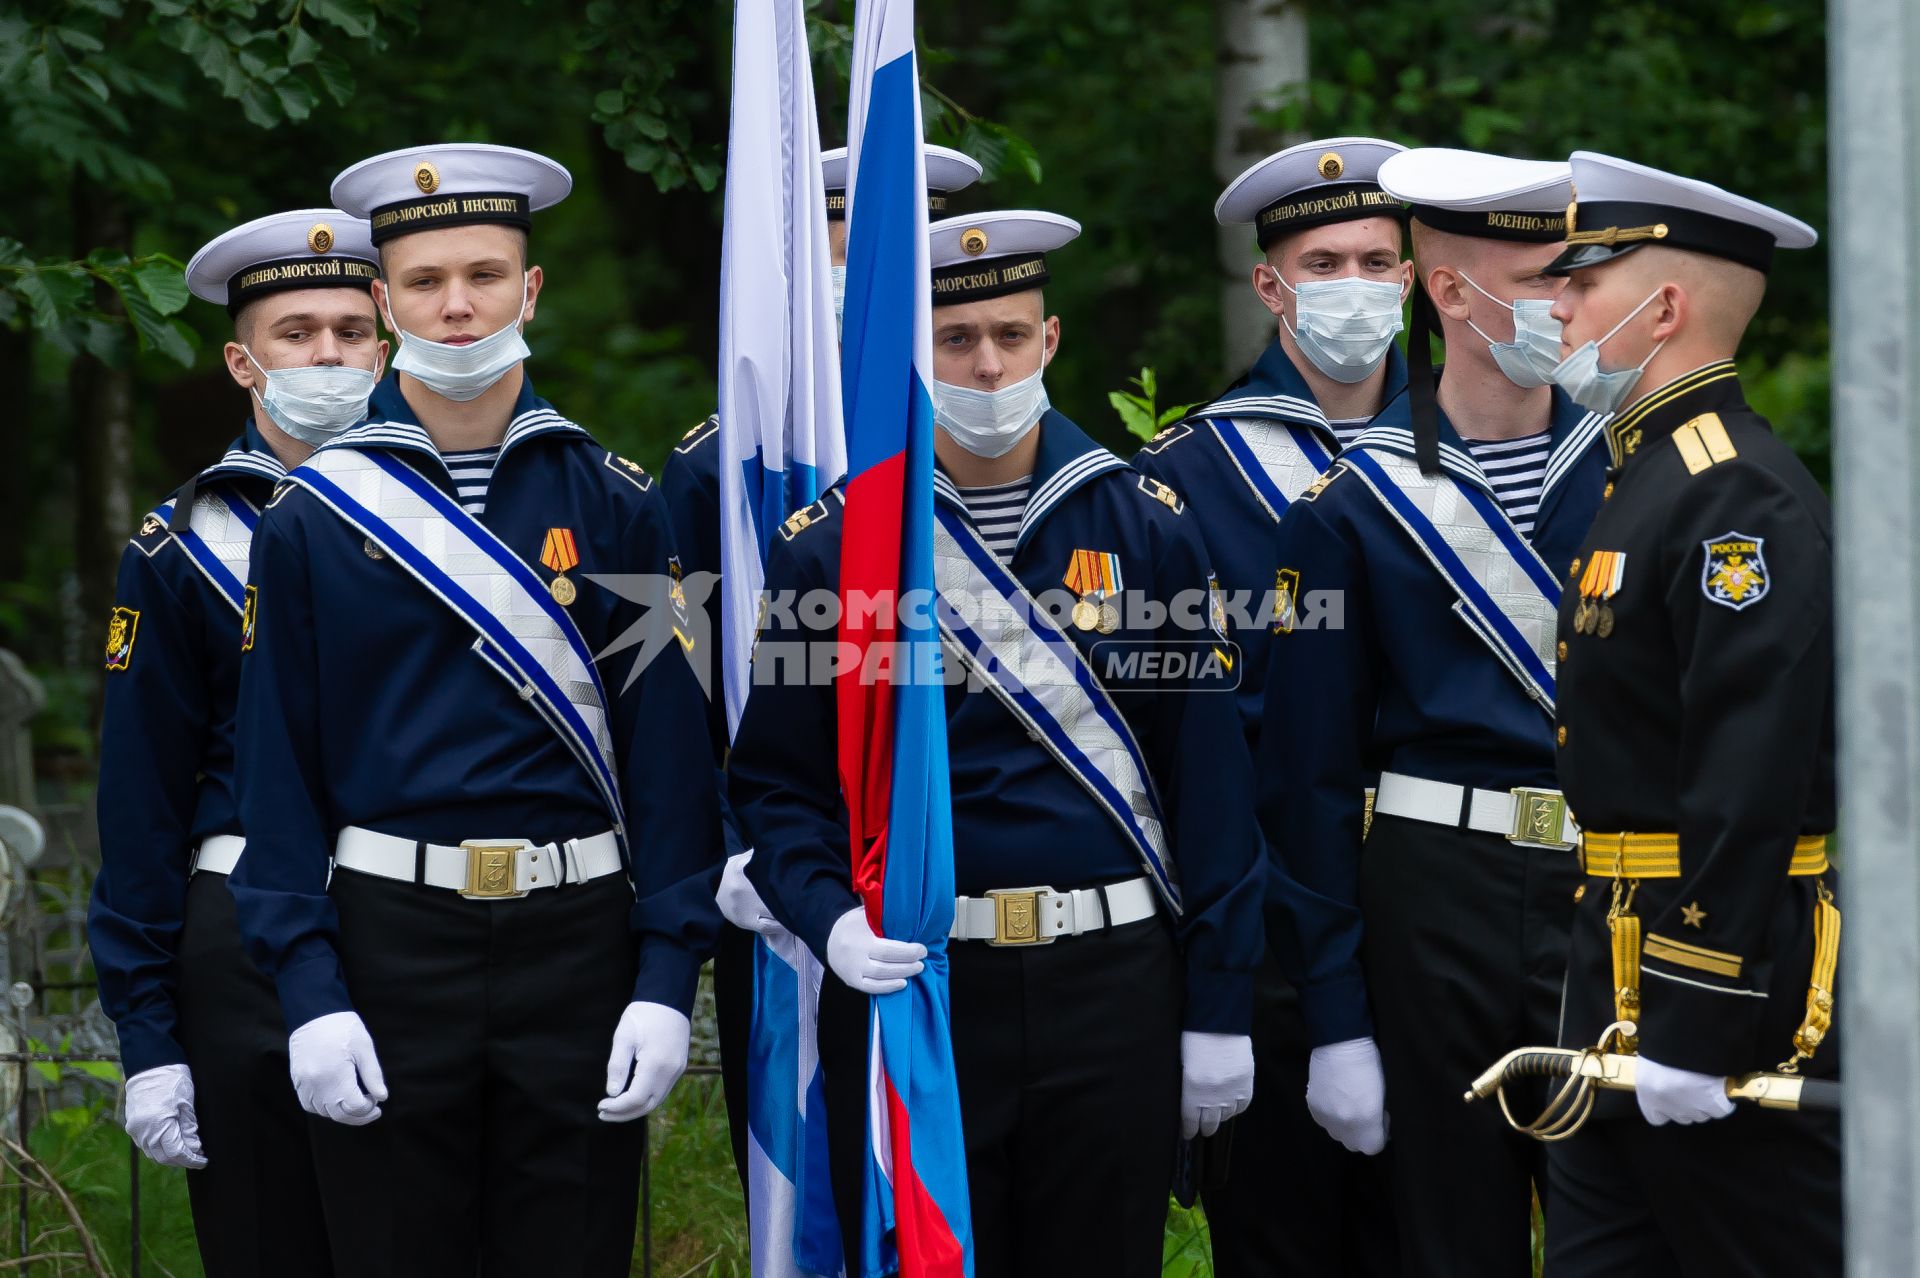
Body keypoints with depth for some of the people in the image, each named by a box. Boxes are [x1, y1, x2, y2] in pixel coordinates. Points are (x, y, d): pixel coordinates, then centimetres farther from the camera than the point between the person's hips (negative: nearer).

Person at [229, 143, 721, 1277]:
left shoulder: (617, 503, 4)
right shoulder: (313, 514, 2)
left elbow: (671, 750, 2)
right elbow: (280, 767, 1)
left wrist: (668, 981, -6)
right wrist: (310, 992, -8)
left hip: (579, 936, 1)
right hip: (389, 943, 0)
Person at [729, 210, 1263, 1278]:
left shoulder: (1149, 527, 4)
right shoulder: (829, 548, 1)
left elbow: (1211, 778, 4)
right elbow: (776, 782, 4)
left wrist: (1220, 1009, 0)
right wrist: (831, 918, -15)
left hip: (1112, 987, 1)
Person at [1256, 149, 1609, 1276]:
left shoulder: (1628, 463, 5)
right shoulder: (1354, 505, -2)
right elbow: (1311, 770, 0)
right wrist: (1338, 1015, -4)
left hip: (1613, 890, 2)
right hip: (1437, 898, -2)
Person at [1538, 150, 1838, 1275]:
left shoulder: (1738, 499, -17)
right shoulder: (1650, 471, 17)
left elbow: (1751, 788, -23)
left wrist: (1695, 1032, -24)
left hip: (1726, 970, -10)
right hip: (1624, 970, 10)